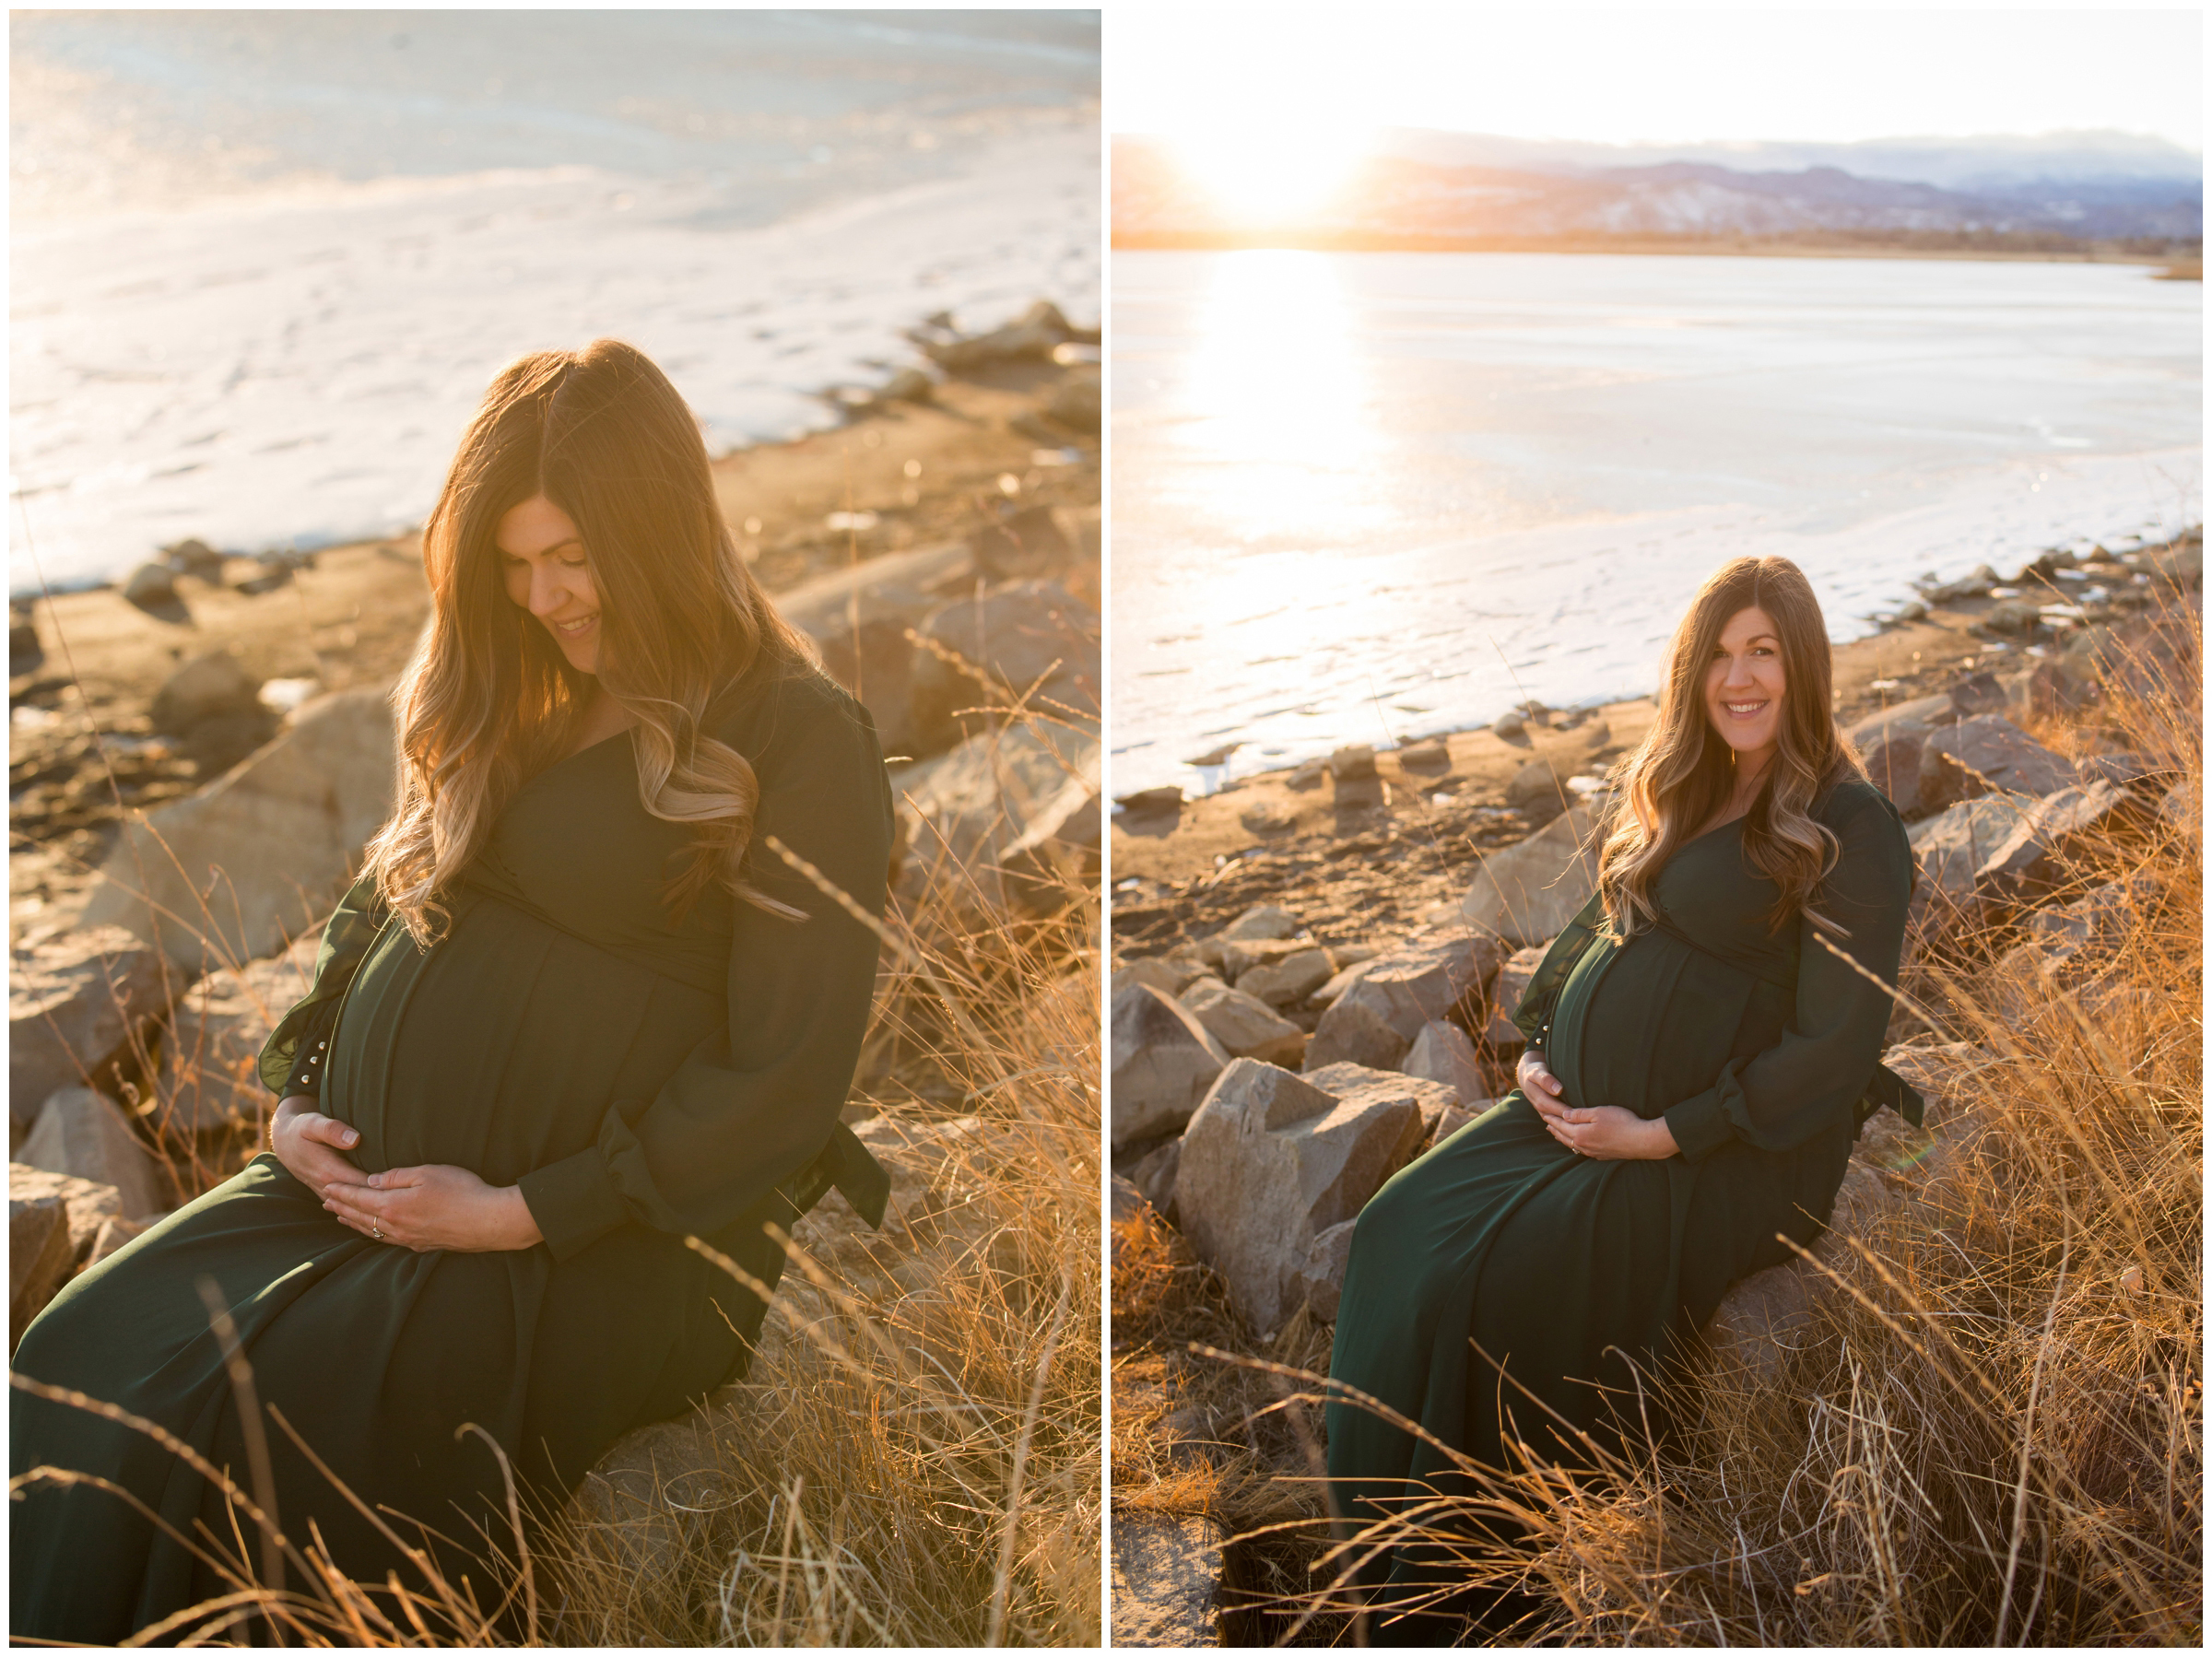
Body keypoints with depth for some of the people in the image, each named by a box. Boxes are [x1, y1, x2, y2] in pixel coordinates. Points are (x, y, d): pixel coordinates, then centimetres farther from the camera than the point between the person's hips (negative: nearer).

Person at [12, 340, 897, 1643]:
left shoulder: (801, 739, -9)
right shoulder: (513, 701, 15)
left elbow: (788, 1071, -14)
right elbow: (382, 903, 24)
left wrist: (521, 1212, -14)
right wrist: (297, 1093, 7)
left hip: (596, 1250, -7)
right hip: (362, 1183, 7)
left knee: (221, 1421, -23)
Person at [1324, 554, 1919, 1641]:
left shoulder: (1849, 829, -10)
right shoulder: (1679, 793, 15)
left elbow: (1832, 1050, -15)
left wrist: (1662, 1136, -17)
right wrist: (1538, 1046, 5)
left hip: (1724, 1159, -8)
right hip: (1579, 1109, 8)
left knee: (1488, 1281, -25)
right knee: (1398, 1233, -13)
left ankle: (1478, 1589, -5)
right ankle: (1390, 1561, -6)